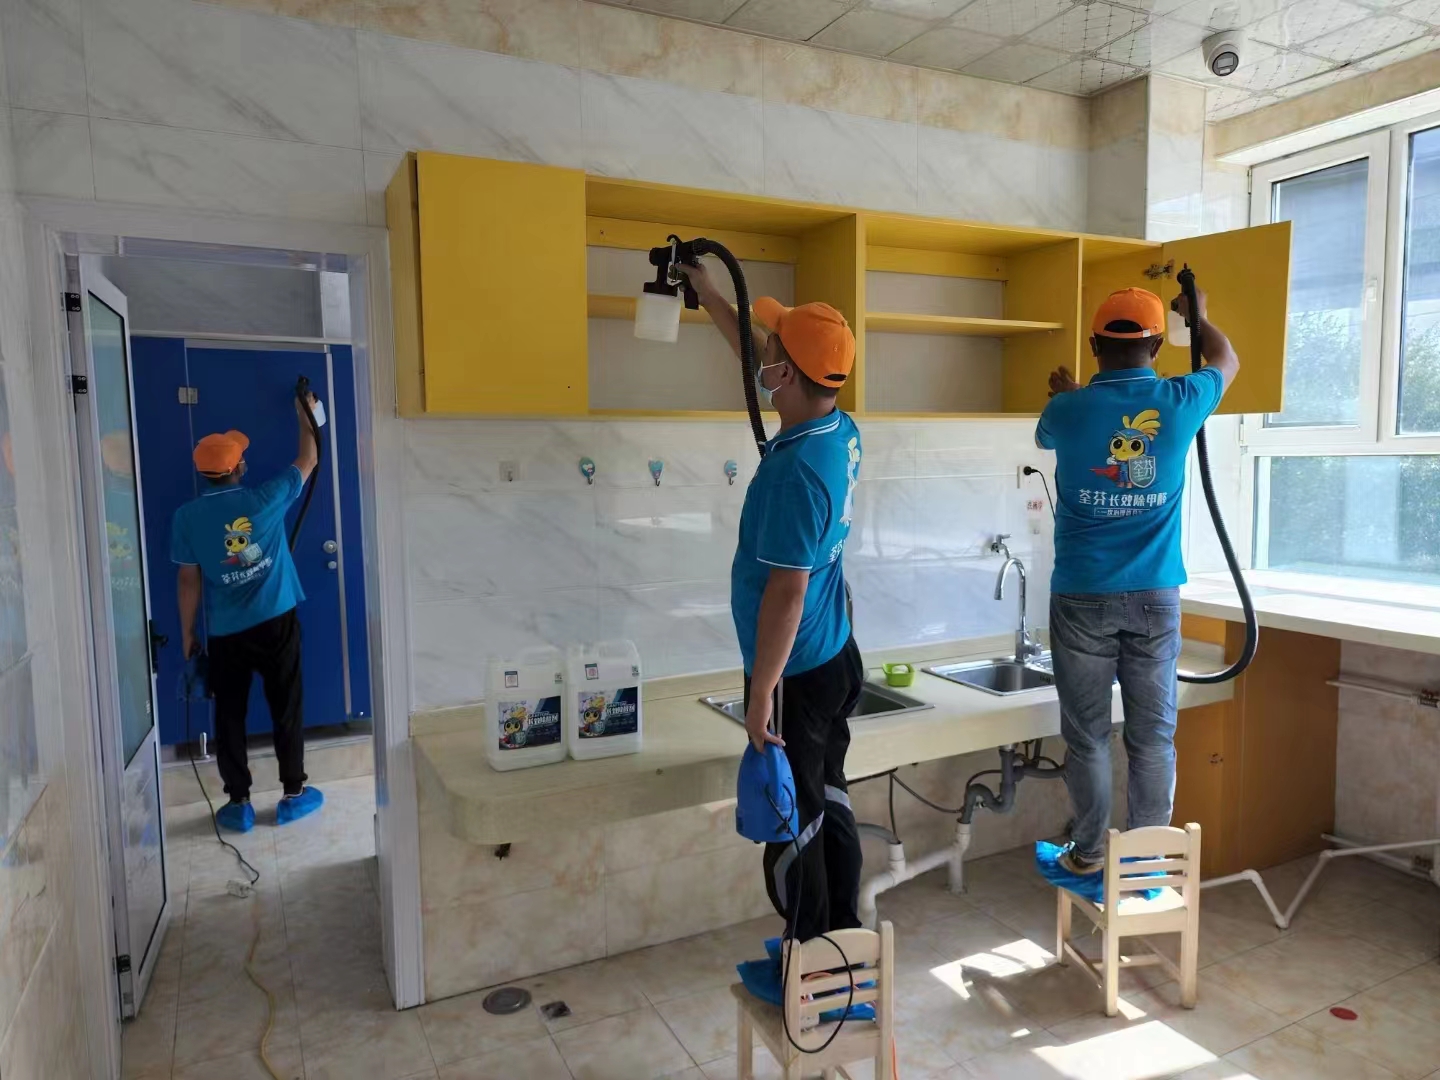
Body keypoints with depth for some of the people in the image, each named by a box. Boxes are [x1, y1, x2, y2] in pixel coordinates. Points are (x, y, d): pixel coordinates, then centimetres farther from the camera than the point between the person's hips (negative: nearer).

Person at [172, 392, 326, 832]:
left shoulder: (187, 516, -5)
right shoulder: (266, 499, -7)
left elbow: (189, 580, 0)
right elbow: (308, 460, 8)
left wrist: (187, 635, 10)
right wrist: (305, 414, 23)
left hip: (225, 633, 1)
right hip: (276, 623, -1)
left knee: (229, 716, 11)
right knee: (287, 709, 9)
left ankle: (239, 804, 17)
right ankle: (293, 795, 17)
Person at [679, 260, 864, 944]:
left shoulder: (795, 472, -27)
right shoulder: (840, 430, 0)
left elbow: (785, 593, -26)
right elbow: (762, 363, 17)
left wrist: (760, 696, -18)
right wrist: (708, 295, 25)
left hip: (797, 674, -9)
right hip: (838, 657, 9)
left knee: (792, 823, 7)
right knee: (827, 800, 20)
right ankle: (845, 932, 36)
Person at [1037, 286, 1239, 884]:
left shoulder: (1068, 411, -8)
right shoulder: (1180, 403, -3)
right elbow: (1226, 361, 21)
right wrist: (1199, 317, 40)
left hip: (1082, 597, -2)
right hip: (1155, 596, 2)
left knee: (1087, 734, 8)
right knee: (1153, 735, 10)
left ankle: (1089, 853, 20)